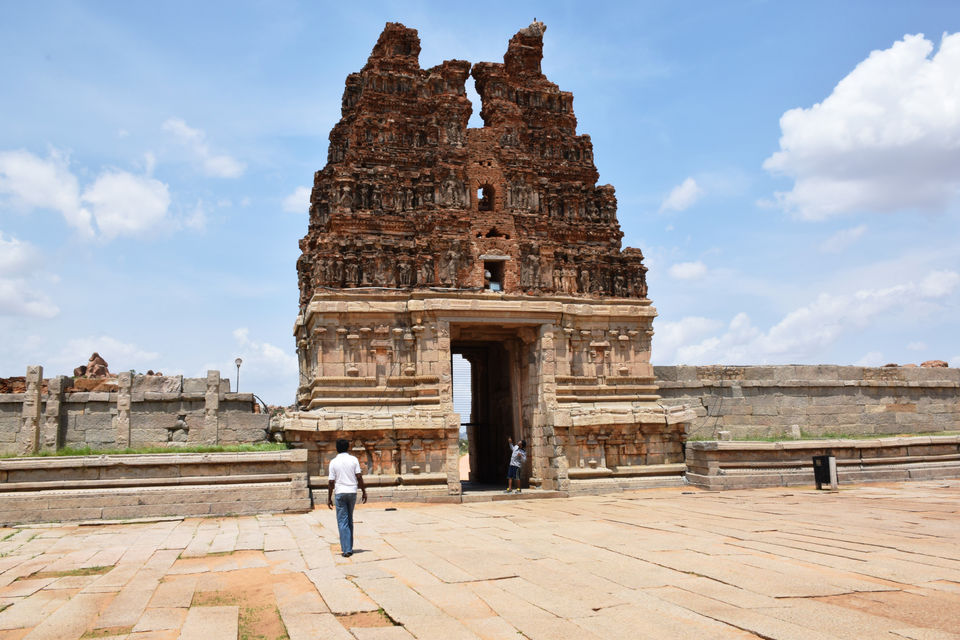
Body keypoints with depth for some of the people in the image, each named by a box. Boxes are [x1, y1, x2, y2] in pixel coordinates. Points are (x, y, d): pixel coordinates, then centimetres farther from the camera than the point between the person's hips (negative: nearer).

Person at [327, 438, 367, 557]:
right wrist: (364, 492, 5)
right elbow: (359, 477, -3)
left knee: (342, 522, 0)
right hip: (352, 491, 3)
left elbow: (331, 482, -4)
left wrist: (329, 498, 4)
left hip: (340, 493, -3)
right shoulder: (354, 460, 1)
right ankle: (349, 547, 22)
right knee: (350, 520, 17)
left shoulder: (334, 462, -3)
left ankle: (346, 550, -7)